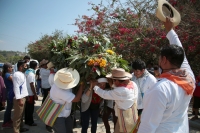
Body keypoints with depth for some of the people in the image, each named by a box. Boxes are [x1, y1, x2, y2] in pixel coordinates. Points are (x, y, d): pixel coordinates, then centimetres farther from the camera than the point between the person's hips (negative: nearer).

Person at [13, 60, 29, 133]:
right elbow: (16, 87, -21)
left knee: (21, 115, 20)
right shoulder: (17, 75, -17)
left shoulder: (22, 74, 12)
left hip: (23, 97, 9)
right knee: (17, 115, 1)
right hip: (19, 98, -9)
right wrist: (19, 99, -22)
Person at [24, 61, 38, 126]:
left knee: (27, 107, 16)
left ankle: (27, 121, 27)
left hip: (26, 93, 9)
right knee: (30, 108, 3)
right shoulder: (31, 74, -21)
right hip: (30, 94, -9)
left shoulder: (26, 72, 6)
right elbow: (32, 85, -21)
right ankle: (30, 122, 13)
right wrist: (35, 94, -16)